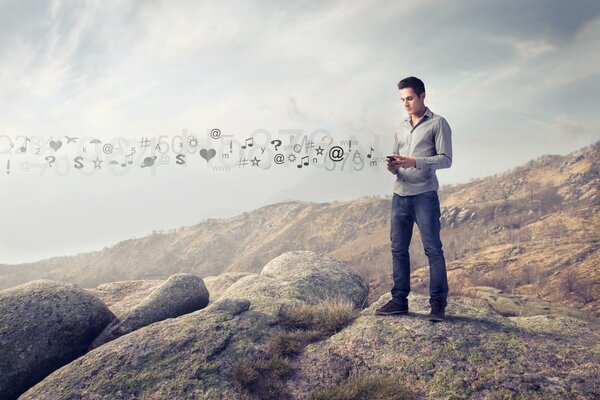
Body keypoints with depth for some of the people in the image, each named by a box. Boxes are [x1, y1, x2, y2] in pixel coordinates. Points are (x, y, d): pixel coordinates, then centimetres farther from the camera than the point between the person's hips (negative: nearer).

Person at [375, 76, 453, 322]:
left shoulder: (438, 124, 2)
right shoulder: (401, 128, 20)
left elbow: (446, 159, -6)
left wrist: (415, 162, -18)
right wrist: (392, 167, -5)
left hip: (425, 195, -6)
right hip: (400, 195, 6)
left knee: (433, 249, -4)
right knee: (398, 249, 5)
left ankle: (438, 303, 3)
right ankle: (399, 300, 13)